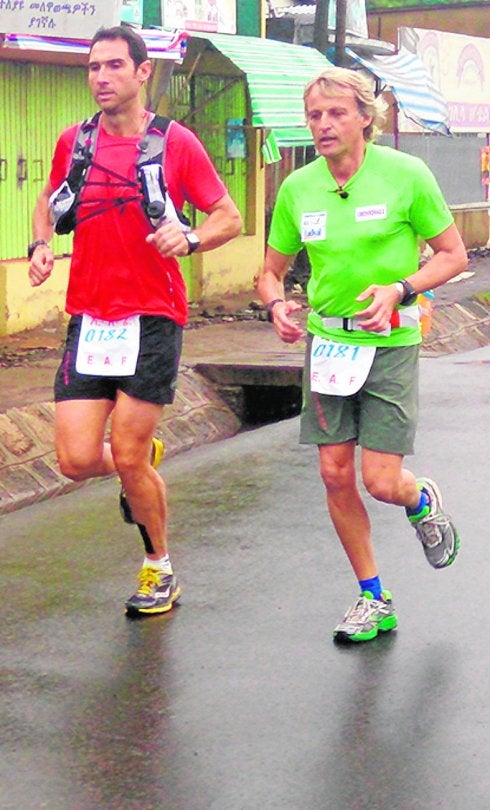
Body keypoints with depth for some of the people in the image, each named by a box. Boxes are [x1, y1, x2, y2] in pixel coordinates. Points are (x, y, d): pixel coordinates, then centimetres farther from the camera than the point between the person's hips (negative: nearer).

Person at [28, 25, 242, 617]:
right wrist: (40, 245, 5)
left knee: (128, 458, -3)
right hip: (88, 318, 4)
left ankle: (160, 569, 22)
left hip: (152, 320, -3)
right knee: (77, 459, -4)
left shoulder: (176, 143, -2)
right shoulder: (73, 142, 7)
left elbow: (229, 219, 3)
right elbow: (49, 200, 26)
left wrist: (189, 239, -18)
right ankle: (145, 461, 33)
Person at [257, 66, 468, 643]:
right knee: (335, 475, 3)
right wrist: (277, 304, -11)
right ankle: (374, 600, 21)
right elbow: (272, 271, 12)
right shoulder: (297, 189, 1)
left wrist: (399, 290, -18)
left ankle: (424, 503, 33)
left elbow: (453, 255, -2)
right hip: (326, 340, 4)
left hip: (390, 342, -3)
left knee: (381, 481, -7)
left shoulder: (406, 175, -9)